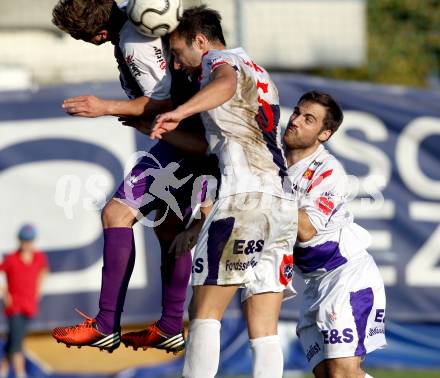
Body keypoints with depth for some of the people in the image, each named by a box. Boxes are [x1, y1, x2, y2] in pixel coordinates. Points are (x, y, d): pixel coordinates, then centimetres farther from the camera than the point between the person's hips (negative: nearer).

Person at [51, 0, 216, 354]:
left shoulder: (135, 45, -24)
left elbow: (166, 103, -21)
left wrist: (107, 108, -20)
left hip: (184, 140, -11)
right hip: (197, 137, 11)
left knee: (117, 214, -12)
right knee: (168, 226, 18)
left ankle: (106, 327, -15)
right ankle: (171, 329, 24)